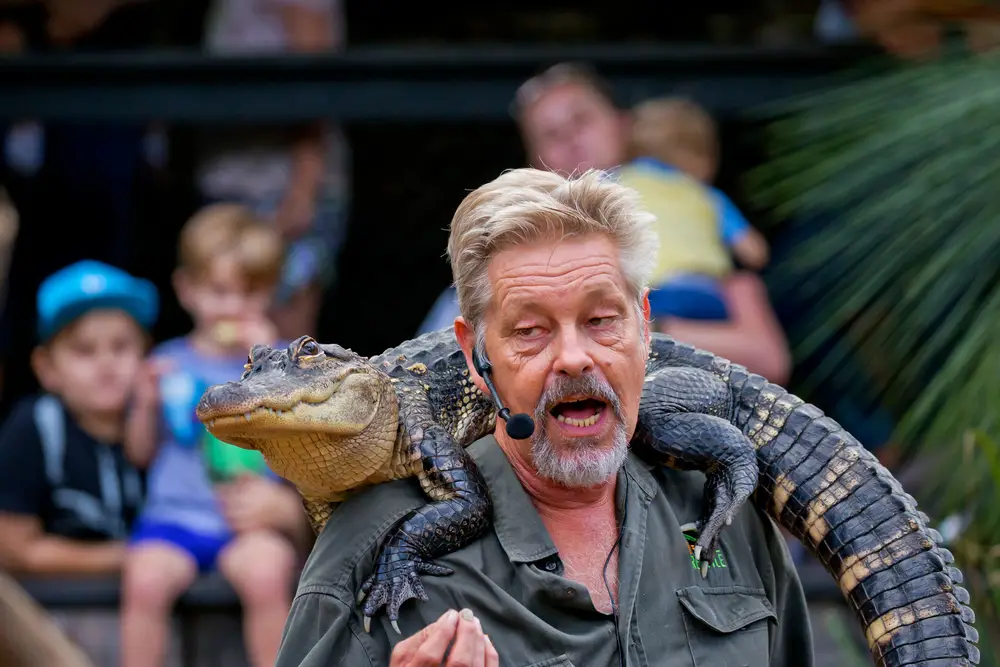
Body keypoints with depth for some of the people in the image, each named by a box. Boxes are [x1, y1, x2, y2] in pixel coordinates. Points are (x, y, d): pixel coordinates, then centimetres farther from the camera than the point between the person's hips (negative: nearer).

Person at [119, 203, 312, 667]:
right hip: (175, 511, 1)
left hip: (252, 518, -1)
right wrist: (148, 401, -3)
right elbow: (140, 451, 15)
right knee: (145, 578, -29)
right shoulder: (170, 362, 13)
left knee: (266, 573, -33)